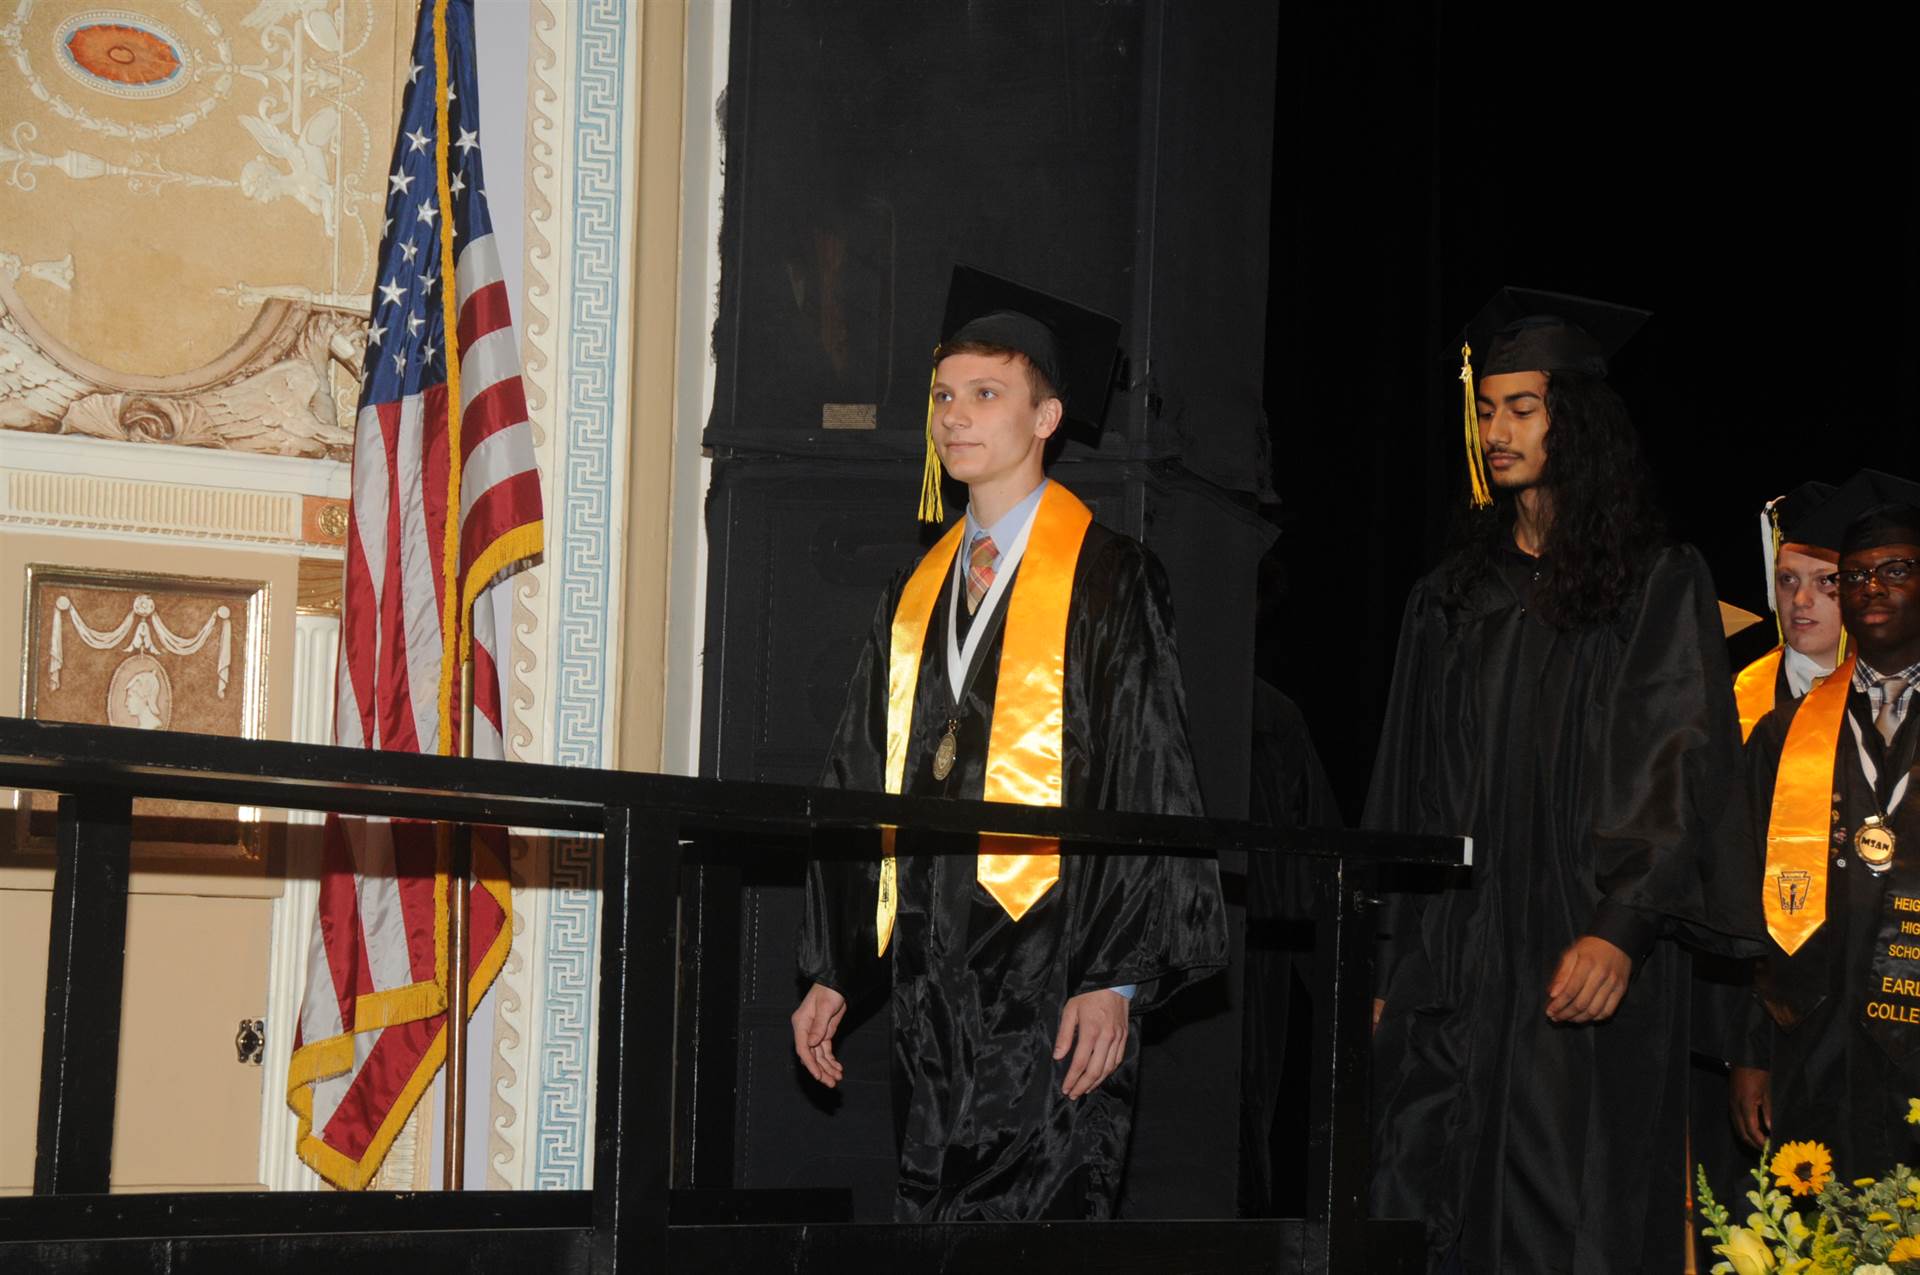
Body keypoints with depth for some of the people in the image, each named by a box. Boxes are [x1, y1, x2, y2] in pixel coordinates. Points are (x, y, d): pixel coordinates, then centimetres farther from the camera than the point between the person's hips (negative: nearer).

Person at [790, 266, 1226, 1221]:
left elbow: (1146, 784, -8)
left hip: (1050, 982, -6)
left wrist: (1115, 978, -15)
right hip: (929, 984, 6)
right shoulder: (915, 594, 16)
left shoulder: (1107, 580, -3)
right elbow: (860, 786, 19)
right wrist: (831, 971, 15)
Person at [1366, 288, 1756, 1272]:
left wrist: (1620, 929, -19)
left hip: (1588, 968, -4)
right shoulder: (1447, 599, 16)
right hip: (1452, 967, 4)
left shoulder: (1658, 586, 2)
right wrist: (1389, 965, 9)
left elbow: (1685, 764, -6)